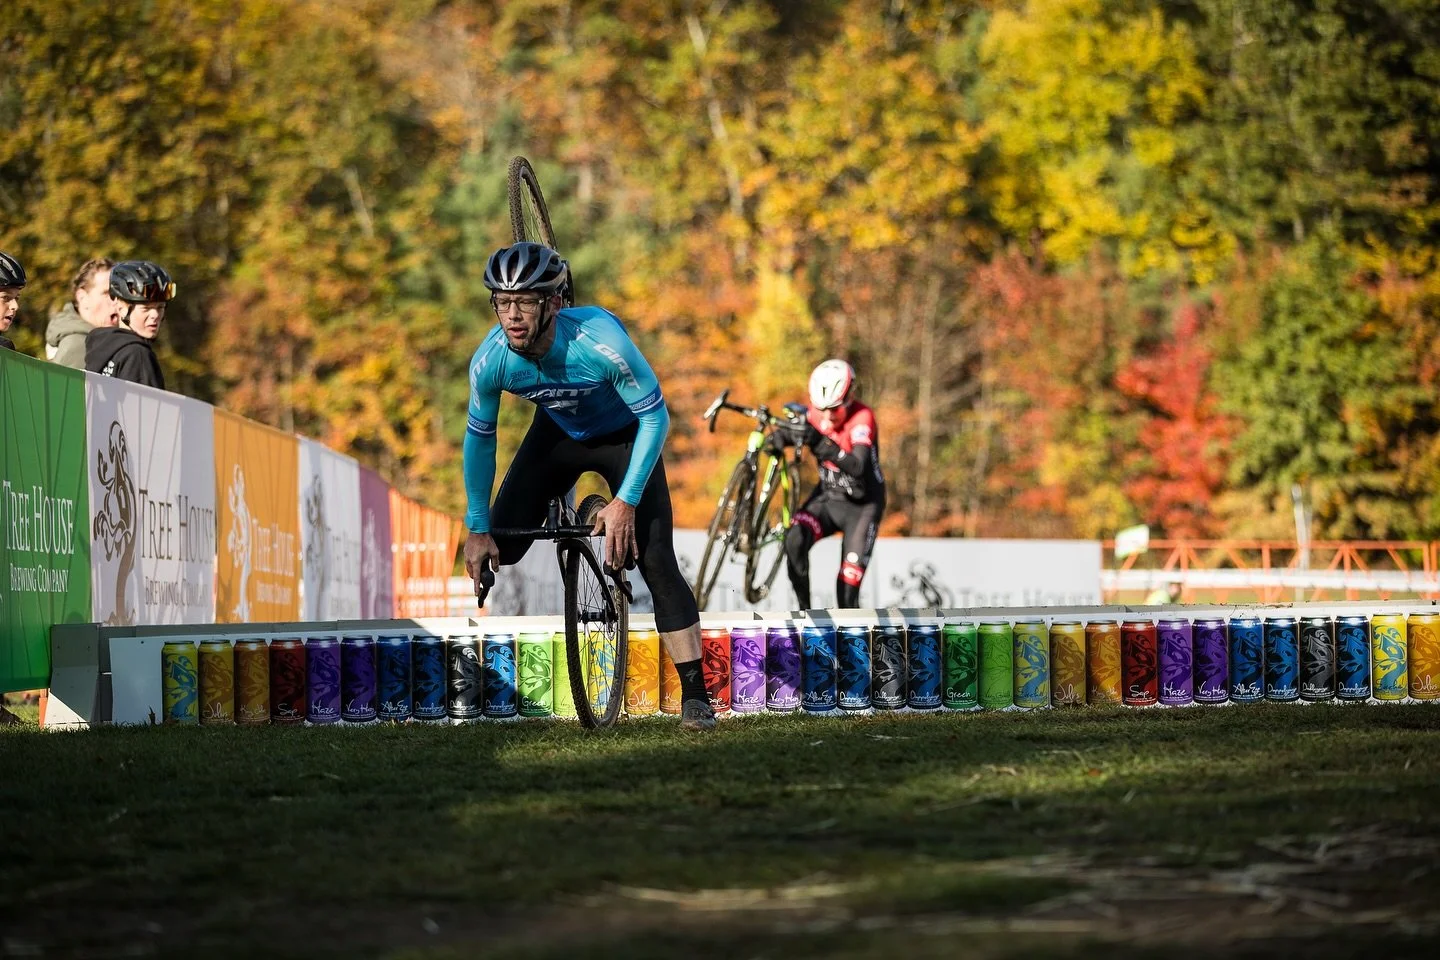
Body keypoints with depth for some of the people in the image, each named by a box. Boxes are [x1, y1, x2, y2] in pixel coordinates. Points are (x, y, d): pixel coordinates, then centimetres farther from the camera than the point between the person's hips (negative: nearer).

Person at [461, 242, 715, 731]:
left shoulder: (601, 343, -39)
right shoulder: (490, 360, -27)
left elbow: (655, 417, -26)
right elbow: (479, 438, -10)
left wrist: (627, 500, -30)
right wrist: (477, 529, -7)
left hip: (624, 435, -4)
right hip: (556, 434, 4)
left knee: (656, 561, -16)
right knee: (492, 553, -7)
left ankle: (695, 695, -12)